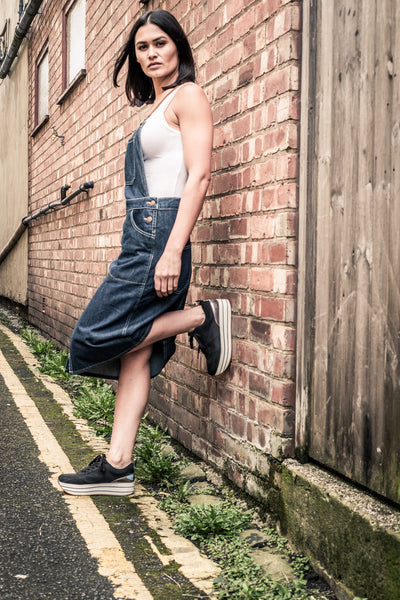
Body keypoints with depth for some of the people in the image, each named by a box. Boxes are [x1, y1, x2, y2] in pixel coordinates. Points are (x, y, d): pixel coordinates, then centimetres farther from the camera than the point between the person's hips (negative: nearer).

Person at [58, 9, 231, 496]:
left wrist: (172, 251, -22)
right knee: (135, 355, 4)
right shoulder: (157, 107, 25)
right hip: (141, 236, 9)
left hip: (160, 231, -9)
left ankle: (202, 318, -2)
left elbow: (199, 176, -14)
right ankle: (117, 466, 6)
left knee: (94, 337, -10)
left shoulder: (188, 96, -1)